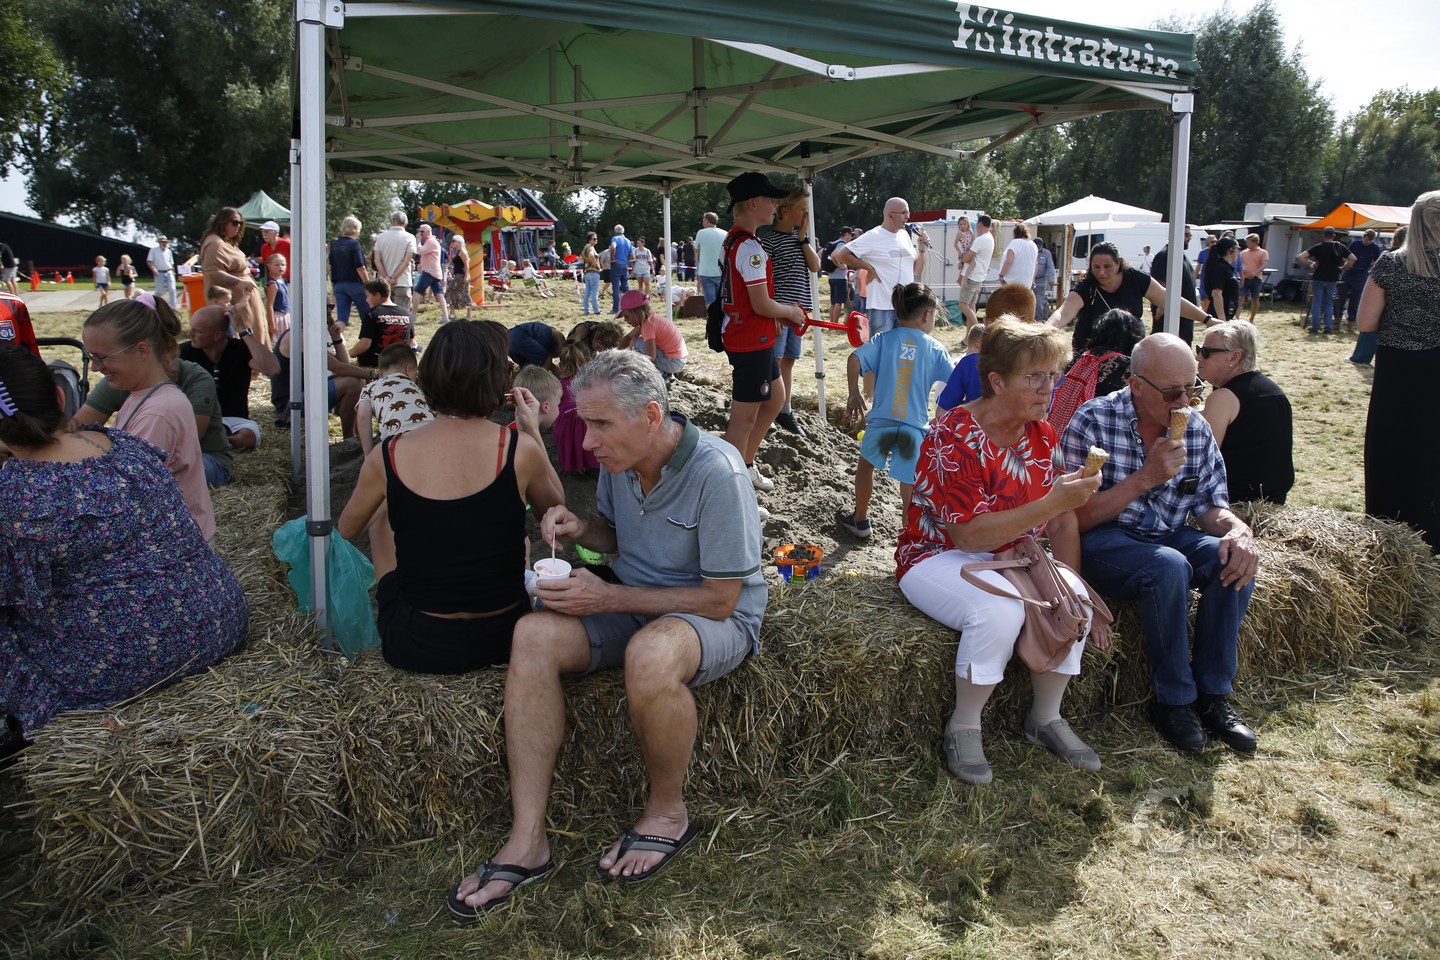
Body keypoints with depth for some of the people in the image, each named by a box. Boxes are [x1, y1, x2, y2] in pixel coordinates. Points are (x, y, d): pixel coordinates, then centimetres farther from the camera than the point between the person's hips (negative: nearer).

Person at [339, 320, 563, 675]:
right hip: (503, 640, 0)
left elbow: (347, 529, 8)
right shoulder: (520, 450, -15)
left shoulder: (388, 456, -12)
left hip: (416, 648, 0)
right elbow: (556, 510, 7)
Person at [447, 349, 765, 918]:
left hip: (720, 616, -6)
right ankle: (527, 841, -18)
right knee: (534, 635, -21)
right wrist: (579, 529, -6)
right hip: (632, 604, 7)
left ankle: (667, 812, -11)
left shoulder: (716, 473, -24)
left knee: (649, 656, -40)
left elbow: (720, 599, -21)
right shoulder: (620, 458, -1)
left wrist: (607, 598, -22)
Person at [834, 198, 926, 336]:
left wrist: (922, 248, 1)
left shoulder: (904, 235, 11)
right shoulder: (872, 237, -9)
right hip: (882, 307, -7)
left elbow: (917, 271, 16)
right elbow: (841, 255, -12)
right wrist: (869, 268, -11)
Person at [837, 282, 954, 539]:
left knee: (866, 464, 28)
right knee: (909, 486, 7)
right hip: (914, 426, -1)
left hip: (881, 421, 1)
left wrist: (854, 395, 0)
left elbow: (854, 359, -11)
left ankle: (860, 521, 42)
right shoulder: (935, 348, 2)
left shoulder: (885, 340, 1)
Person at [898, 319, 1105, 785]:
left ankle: (1046, 717, -1)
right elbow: (970, 536, -26)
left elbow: (1063, 522, 5)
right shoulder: (953, 436, -21)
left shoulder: (1042, 434, 2)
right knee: (999, 610, -35)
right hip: (938, 558, -6)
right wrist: (1051, 502, -32)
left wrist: (1074, 589, -9)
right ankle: (963, 728, -13)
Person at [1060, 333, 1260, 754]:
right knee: (1169, 566, -33)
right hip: (1103, 542, -5)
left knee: (1233, 559, -22)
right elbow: (1077, 517, -16)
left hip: (1170, 537, 6)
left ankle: (1213, 694, -8)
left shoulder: (1196, 429, 3)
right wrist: (1146, 477, -24)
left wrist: (1237, 529, -19)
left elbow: (1211, 506, 5)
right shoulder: (1093, 421, -13)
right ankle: (1174, 700, -14)